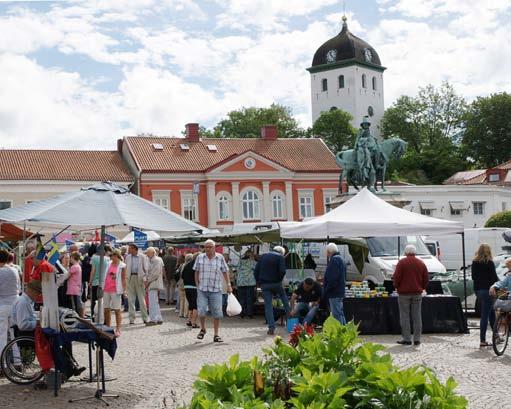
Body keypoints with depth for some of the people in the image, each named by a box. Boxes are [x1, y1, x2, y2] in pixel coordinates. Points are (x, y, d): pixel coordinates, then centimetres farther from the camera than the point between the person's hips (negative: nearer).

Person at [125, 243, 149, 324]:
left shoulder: (142, 257, -1)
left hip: (139, 278, -3)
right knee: (131, 299, 3)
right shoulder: (128, 257, 12)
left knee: (142, 299, 1)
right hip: (130, 278, 3)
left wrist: (145, 279, -10)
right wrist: (126, 278, 3)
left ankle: (145, 318, 10)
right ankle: (131, 318, 8)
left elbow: (146, 268, -1)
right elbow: (126, 268, 15)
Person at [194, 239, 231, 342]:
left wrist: (228, 285, 3)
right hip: (202, 289, 0)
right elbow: (196, 272, 11)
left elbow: (225, 272, 7)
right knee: (201, 310, -9)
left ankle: (216, 335, 10)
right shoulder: (200, 257, 4)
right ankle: (203, 329, 19)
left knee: (217, 313, 0)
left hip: (216, 290, 0)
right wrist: (197, 284, 5)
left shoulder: (220, 258, 2)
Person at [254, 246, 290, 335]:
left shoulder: (263, 256, 12)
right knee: (283, 296, 27)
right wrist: (279, 280, 1)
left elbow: (256, 270, 8)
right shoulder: (280, 257, -1)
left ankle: (271, 327, -1)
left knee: (268, 305, 2)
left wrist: (259, 282, 11)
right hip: (276, 283, -2)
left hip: (264, 284, 3)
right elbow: (282, 271, -14)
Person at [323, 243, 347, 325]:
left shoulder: (334, 260, -14)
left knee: (336, 314, -11)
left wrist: (326, 290, -16)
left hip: (334, 293, -11)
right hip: (339, 292, 11)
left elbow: (333, 278, -23)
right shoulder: (340, 259, 20)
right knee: (340, 313, 15)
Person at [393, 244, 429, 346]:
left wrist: (396, 287, 7)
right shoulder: (421, 263, 7)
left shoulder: (401, 262, -5)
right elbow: (426, 278, 8)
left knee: (405, 316, 1)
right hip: (417, 293, 3)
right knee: (417, 317, 7)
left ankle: (406, 339, 0)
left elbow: (397, 277, -9)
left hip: (404, 293, -3)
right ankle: (417, 339, 7)